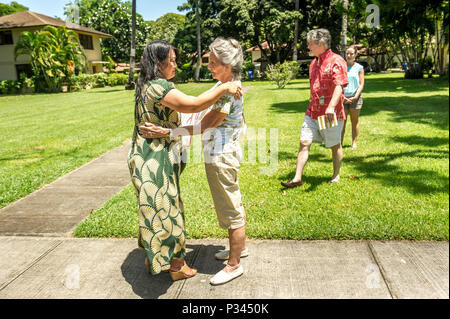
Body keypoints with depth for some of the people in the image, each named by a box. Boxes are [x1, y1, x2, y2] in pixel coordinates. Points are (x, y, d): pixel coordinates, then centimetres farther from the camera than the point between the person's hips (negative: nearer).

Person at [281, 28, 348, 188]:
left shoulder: (336, 61, -12)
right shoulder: (314, 63, 14)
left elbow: (339, 86, -25)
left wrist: (331, 107, -38)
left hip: (331, 114, -7)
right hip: (312, 112, 7)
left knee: (335, 145, 9)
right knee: (304, 142, -1)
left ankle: (336, 175, 28)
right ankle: (297, 178, 2)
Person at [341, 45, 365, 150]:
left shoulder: (359, 68, 4)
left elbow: (361, 84, 1)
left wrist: (355, 97, -12)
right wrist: (341, 96, -9)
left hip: (355, 98, 0)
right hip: (343, 97, 0)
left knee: (355, 121, 7)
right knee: (342, 121, -3)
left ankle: (354, 142, 14)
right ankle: (340, 142, 2)